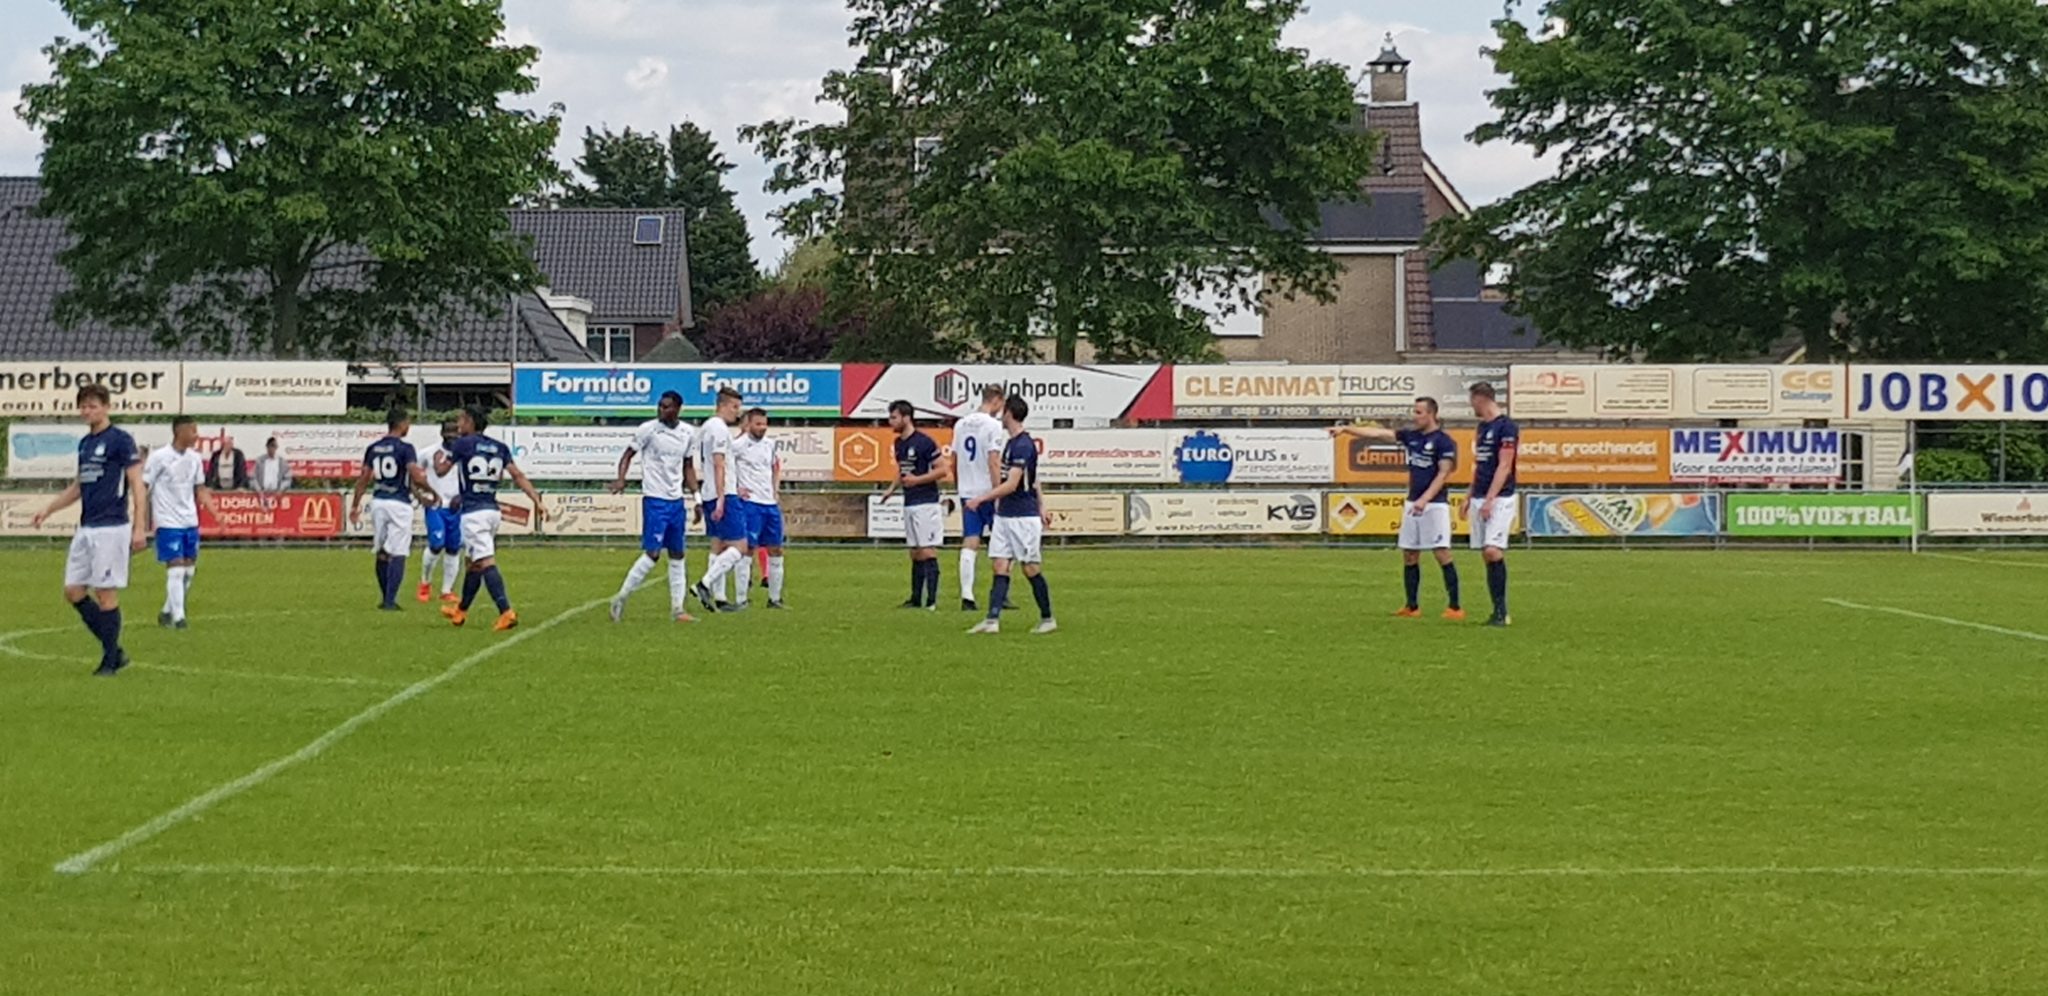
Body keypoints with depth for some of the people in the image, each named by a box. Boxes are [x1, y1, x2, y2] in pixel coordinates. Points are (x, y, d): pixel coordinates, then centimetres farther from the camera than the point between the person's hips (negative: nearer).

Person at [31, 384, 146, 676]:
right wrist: (49, 509, 23)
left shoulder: (121, 440, -8)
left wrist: (138, 528, -16)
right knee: (73, 591, 5)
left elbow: (136, 484, -11)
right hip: (86, 528, 8)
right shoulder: (85, 443, 15)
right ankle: (114, 651, 14)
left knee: (105, 593, -6)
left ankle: (110, 661, 4)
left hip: (111, 528, -8)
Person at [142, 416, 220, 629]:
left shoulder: (194, 458, 8)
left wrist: (215, 512, 3)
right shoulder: (159, 458, -10)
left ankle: (167, 612, 22)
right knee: (176, 569, -11)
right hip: (168, 523, -7)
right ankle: (177, 617, -5)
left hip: (190, 523, 7)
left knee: (189, 570, 9)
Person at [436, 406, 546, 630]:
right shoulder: (500, 447, 9)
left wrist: (438, 458, 28)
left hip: (473, 513, -7)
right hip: (493, 510, 7)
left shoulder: (463, 443, -6)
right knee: (473, 563, 21)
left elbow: (441, 470, 5)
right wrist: (537, 501, -1)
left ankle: (506, 612, -27)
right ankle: (460, 611, 36)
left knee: (486, 563, -14)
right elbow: (518, 476, 2)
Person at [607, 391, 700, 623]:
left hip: (677, 500, 6)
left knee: (677, 555, 8)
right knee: (653, 554, -11)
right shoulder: (648, 429, -7)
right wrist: (621, 479, -20)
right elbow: (628, 455, -2)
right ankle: (621, 598, -1)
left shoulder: (688, 434, 7)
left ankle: (678, 608, 12)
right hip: (654, 499, -6)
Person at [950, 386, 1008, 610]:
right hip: (988, 491, -6)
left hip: (967, 493, 6)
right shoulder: (993, 425, -11)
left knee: (969, 545, 3)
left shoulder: (961, 424, 11)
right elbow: (993, 462, -17)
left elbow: (954, 462, 17)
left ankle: (967, 596, -3)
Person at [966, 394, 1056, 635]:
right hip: (1004, 515, 9)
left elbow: (1011, 485, -23)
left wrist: (981, 499, -24)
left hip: (1023, 517, -9)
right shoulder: (1011, 443, 12)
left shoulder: (1023, 445, -17)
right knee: (999, 566, 0)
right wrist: (1041, 506, 25)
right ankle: (993, 620, -5)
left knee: (1031, 568, 0)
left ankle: (1047, 619, 11)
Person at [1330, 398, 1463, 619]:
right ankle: (1412, 607, 16)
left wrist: (1424, 499, -25)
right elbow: (1377, 434, 9)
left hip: (1435, 505, -7)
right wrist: (1346, 429, 3)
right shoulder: (1411, 436, 11)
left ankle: (1455, 608, -8)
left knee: (1442, 555, -10)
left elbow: (1443, 474, -15)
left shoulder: (1444, 441, -9)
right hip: (1413, 503, 7)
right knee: (1409, 556, 8)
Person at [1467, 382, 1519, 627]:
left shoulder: (1506, 427, -10)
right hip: (1480, 499, 9)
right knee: (1487, 554, 5)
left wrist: (1489, 500, -20)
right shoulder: (1482, 427, 17)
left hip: (1499, 499, -9)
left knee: (1493, 550, -18)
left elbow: (1504, 467, -16)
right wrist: (1470, 497, 20)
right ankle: (1499, 611, 8)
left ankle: (1501, 611, -15)